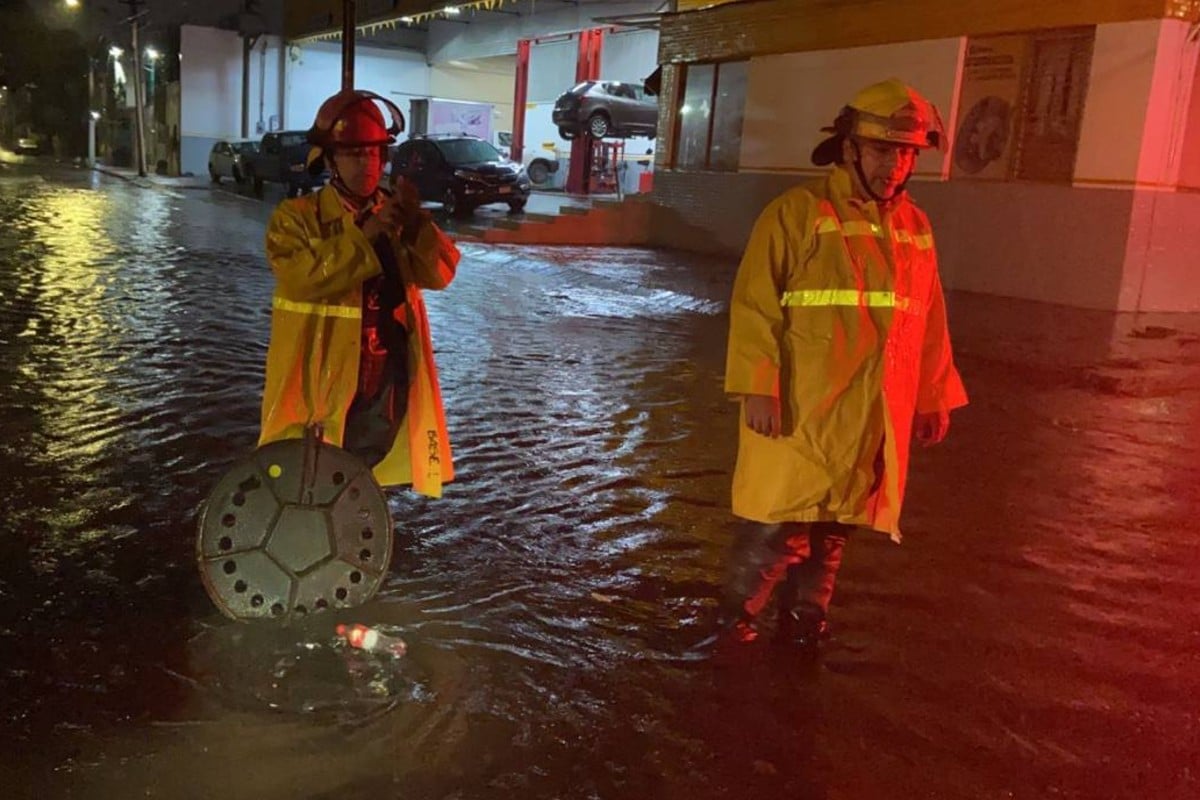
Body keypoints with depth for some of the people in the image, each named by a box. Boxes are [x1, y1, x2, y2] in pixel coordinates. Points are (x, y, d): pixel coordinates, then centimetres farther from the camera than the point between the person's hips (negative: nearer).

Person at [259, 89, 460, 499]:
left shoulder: (396, 217, 10)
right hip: (322, 385, -4)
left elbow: (440, 273, -3)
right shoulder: (297, 216, -3)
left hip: (386, 384, 4)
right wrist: (363, 235, -23)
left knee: (370, 485, 18)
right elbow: (302, 277, -22)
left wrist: (416, 221, -17)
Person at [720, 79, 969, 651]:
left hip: (874, 416, 6)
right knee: (780, 522, -1)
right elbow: (755, 305, -12)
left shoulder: (915, 228, 11)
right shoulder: (799, 212, -7)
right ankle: (737, 616, 19)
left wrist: (934, 398, 16)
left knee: (834, 525, 14)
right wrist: (759, 387, -18)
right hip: (800, 409, -5)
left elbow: (928, 323, 16)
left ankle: (804, 620, 30)